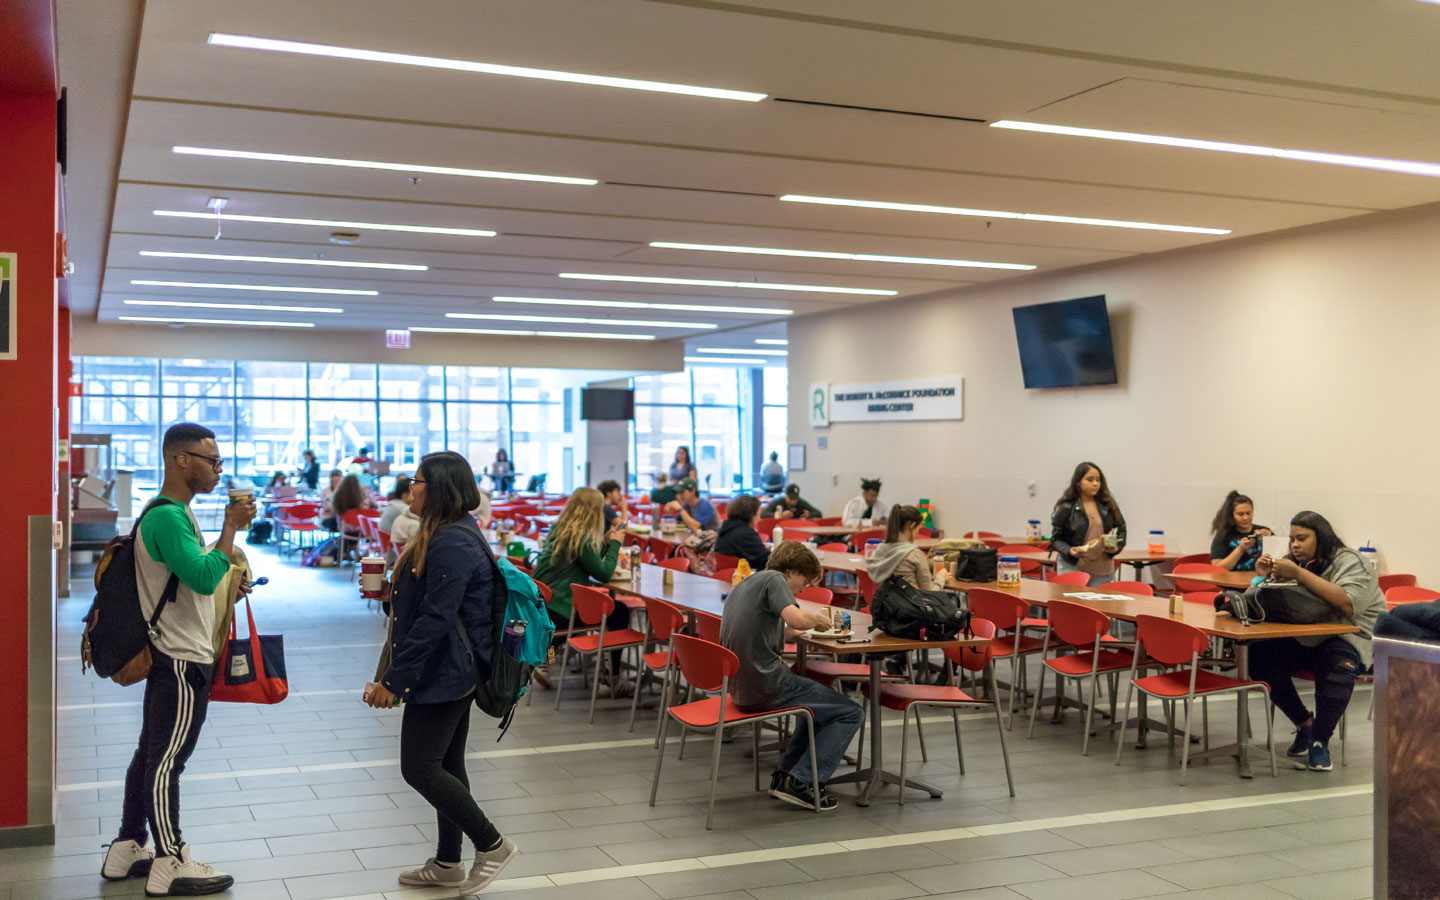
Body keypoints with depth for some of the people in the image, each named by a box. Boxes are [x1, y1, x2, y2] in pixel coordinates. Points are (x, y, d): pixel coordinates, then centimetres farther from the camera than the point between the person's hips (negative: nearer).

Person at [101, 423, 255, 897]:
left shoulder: (173, 513, 14)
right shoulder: (167, 517, -21)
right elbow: (204, 578, -30)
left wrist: (226, 583, 11)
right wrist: (232, 525, -24)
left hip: (173, 656, 11)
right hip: (182, 660, -11)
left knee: (151, 753, 17)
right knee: (167, 760, -1)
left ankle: (126, 849, 27)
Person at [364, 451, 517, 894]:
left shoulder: (452, 543, -21)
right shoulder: (447, 534, 14)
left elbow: (435, 619, -25)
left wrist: (393, 680, -22)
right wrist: (394, 592, 8)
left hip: (443, 674, -11)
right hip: (452, 673, 11)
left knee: (419, 767, -5)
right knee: (446, 766, 15)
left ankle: (492, 844, 4)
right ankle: (447, 864, 24)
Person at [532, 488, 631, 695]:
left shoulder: (558, 530, 10)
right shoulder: (580, 538, -17)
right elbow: (604, 574, -13)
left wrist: (605, 542, 14)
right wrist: (615, 543, -1)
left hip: (542, 605, 9)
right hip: (557, 611, -9)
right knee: (619, 613, -2)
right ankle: (613, 681, 1)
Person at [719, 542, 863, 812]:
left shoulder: (742, 585, 19)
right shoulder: (773, 579, -8)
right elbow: (796, 618, -25)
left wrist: (794, 631, 16)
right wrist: (816, 618, -5)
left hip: (740, 686, 9)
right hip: (766, 685, -9)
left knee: (820, 704, 29)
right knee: (851, 713, 0)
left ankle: (784, 775, 22)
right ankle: (802, 781, -6)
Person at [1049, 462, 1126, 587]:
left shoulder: (1109, 506, 7)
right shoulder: (1066, 508, -3)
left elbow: (1121, 529, 14)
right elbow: (1056, 538, -1)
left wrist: (1116, 547, -5)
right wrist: (1069, 551, -19)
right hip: (1073, 566, -3)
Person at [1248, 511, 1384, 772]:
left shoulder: (1348, 562, -8)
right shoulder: (1295, 564, 11)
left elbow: (1348, 605, -28)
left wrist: (1299, 574, -30)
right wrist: (1264, 578, -12)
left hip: (1350, 636, -6)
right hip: (1304, 640, 6)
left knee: (1338, 666, -38)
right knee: (1259, 655, -20)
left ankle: (1321, 741, -17)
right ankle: (1305, 724, 0)